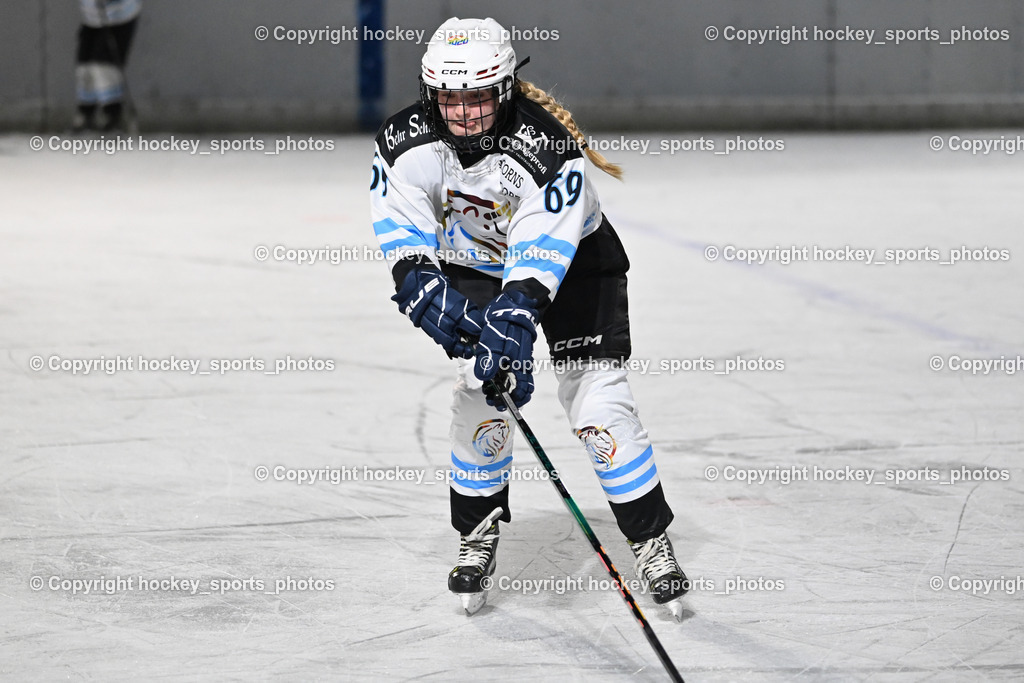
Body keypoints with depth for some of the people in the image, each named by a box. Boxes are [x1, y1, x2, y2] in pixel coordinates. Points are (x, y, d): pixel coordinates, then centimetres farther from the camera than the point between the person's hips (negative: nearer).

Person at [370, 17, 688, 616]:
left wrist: (514, 320, -53)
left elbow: (540, 257, -41)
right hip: (474, 267, 3)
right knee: (481, 396, -10)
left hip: (571, 259, -3)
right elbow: (402, 230, -21)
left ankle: (651, 540, 0)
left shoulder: (547, 145, -35)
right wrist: (422, 286, -39)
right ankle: (479, 534, 9)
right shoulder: (407, 143, -22)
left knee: (597, 397, -12)